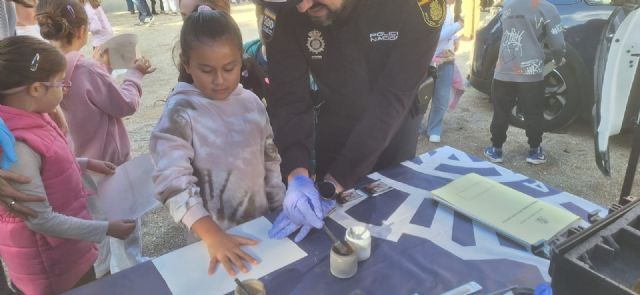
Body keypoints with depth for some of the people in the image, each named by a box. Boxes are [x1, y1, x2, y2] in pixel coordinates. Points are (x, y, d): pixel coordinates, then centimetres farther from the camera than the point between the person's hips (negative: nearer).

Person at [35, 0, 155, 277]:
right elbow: (126, 105, -17)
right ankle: (129, 270, 30)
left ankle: (99, 266, 42)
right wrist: (135, 74, -3)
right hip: (108, 157, -7)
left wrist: (101, 68, 4)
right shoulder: (86, 70, -28)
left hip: (78, 159, 7)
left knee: (94, 215, 25)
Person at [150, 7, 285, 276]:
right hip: (214, 235, -4)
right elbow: (173, 183, -25)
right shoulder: (179, 115, -17)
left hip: (261, 225, 5)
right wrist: (213, 236, -35)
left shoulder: (252, 103, -2)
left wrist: (281, 210, 8)